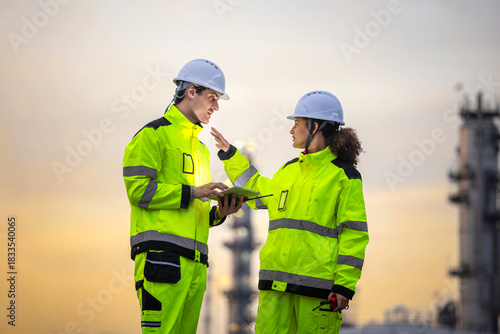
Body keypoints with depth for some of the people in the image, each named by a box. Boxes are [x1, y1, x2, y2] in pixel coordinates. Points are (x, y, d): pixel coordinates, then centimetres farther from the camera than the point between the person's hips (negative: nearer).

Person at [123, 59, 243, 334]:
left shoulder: (200, 148, 28)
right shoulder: (154, 135, 1)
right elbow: (138, 189, -10)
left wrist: (218, 213, 8)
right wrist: (192, 192, -12)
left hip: (195, 260, 8)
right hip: (162, 255, -8)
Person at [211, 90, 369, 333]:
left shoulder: (344, 175, -1)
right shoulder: (289, 170, 19)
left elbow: (353, 234, -5)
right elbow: (258, 192, 39)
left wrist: (345, 285, -13)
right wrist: (231, 156, 39)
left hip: (317, 283, -6)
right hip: (277, 279, 6)